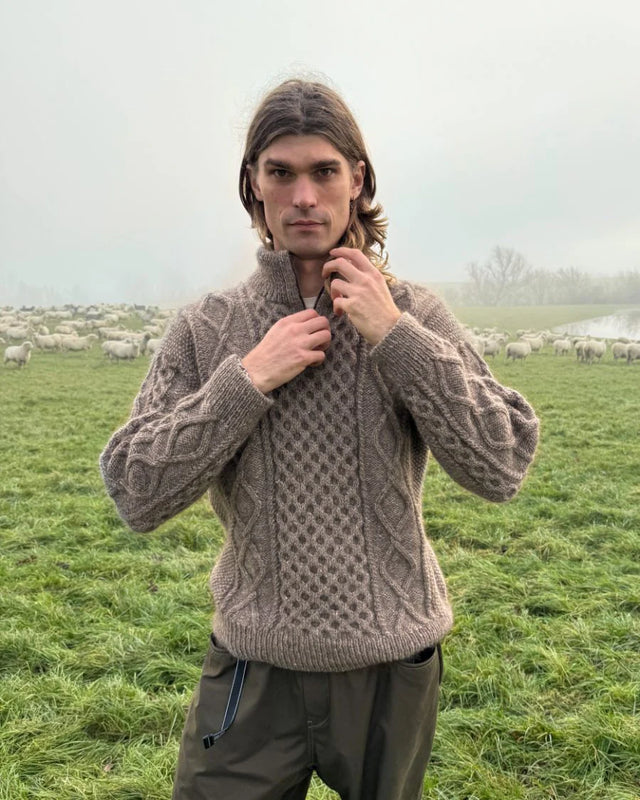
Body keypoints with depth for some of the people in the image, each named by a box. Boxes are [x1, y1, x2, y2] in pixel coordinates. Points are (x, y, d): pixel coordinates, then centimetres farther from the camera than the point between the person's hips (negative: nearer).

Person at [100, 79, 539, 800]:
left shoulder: (416, 315, -7)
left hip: (393, 663, 1)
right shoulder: (207, 327, -5)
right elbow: (136, 496, -10)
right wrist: (247, 379, -20)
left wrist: (397, 336, -21)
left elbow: (501, 471, -14)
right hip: (255, 665, 0)